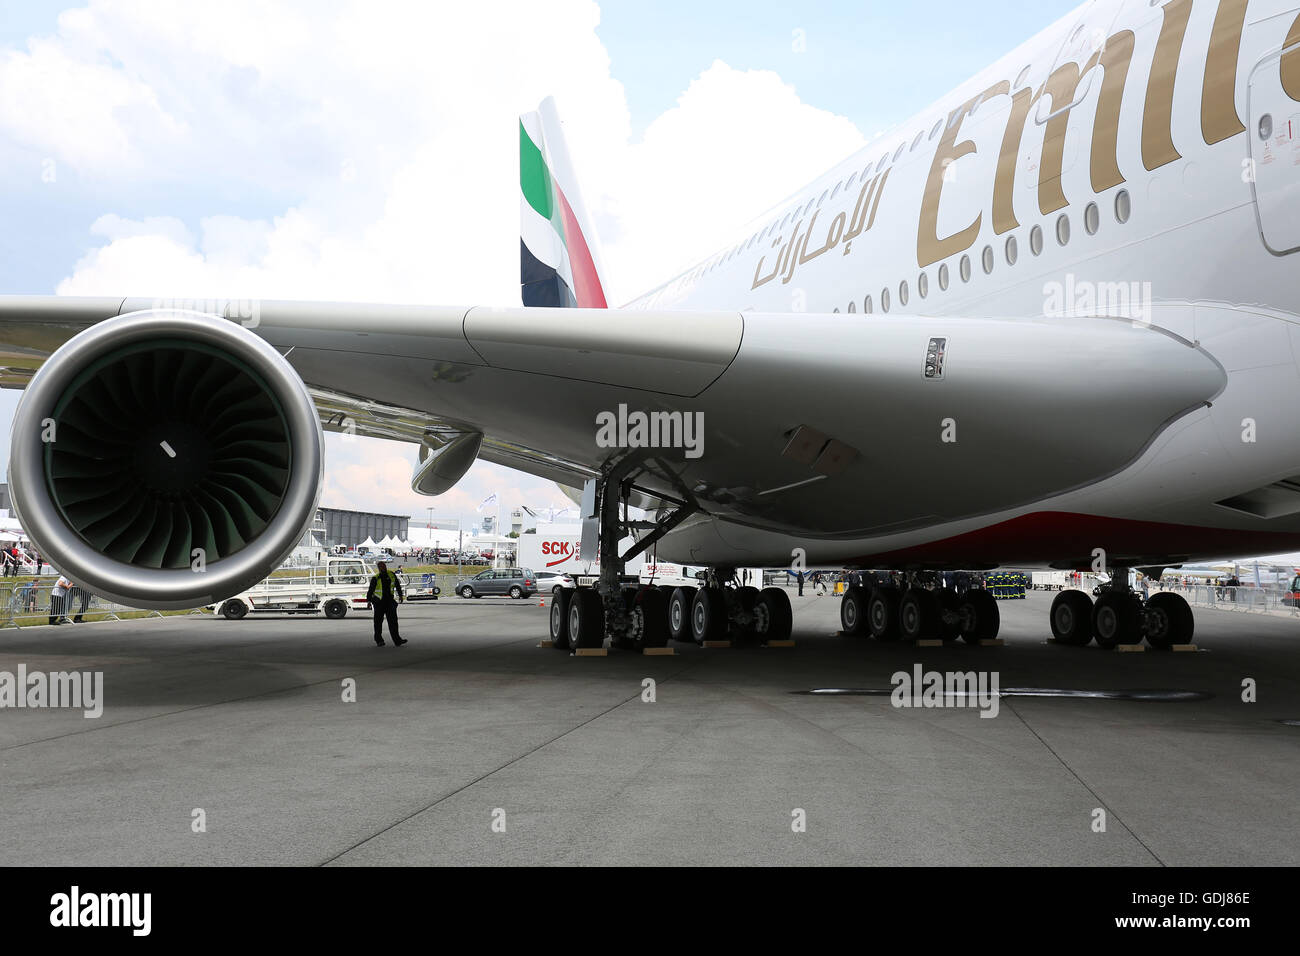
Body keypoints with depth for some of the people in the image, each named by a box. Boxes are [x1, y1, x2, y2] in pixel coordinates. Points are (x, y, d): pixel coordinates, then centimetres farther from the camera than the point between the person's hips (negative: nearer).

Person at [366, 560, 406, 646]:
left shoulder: (391, 575, 4)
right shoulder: (375, 578, -7)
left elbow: (397, 585, 16)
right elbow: (371, 590, -5)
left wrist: (400, 595, 17)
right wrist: (369, 601, -10)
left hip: (390, 600, 3)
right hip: (379, 602, -2)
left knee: (393, 620, -5)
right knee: (378, 621, 6)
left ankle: (397, 641, -10)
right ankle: (378, 640, 19)